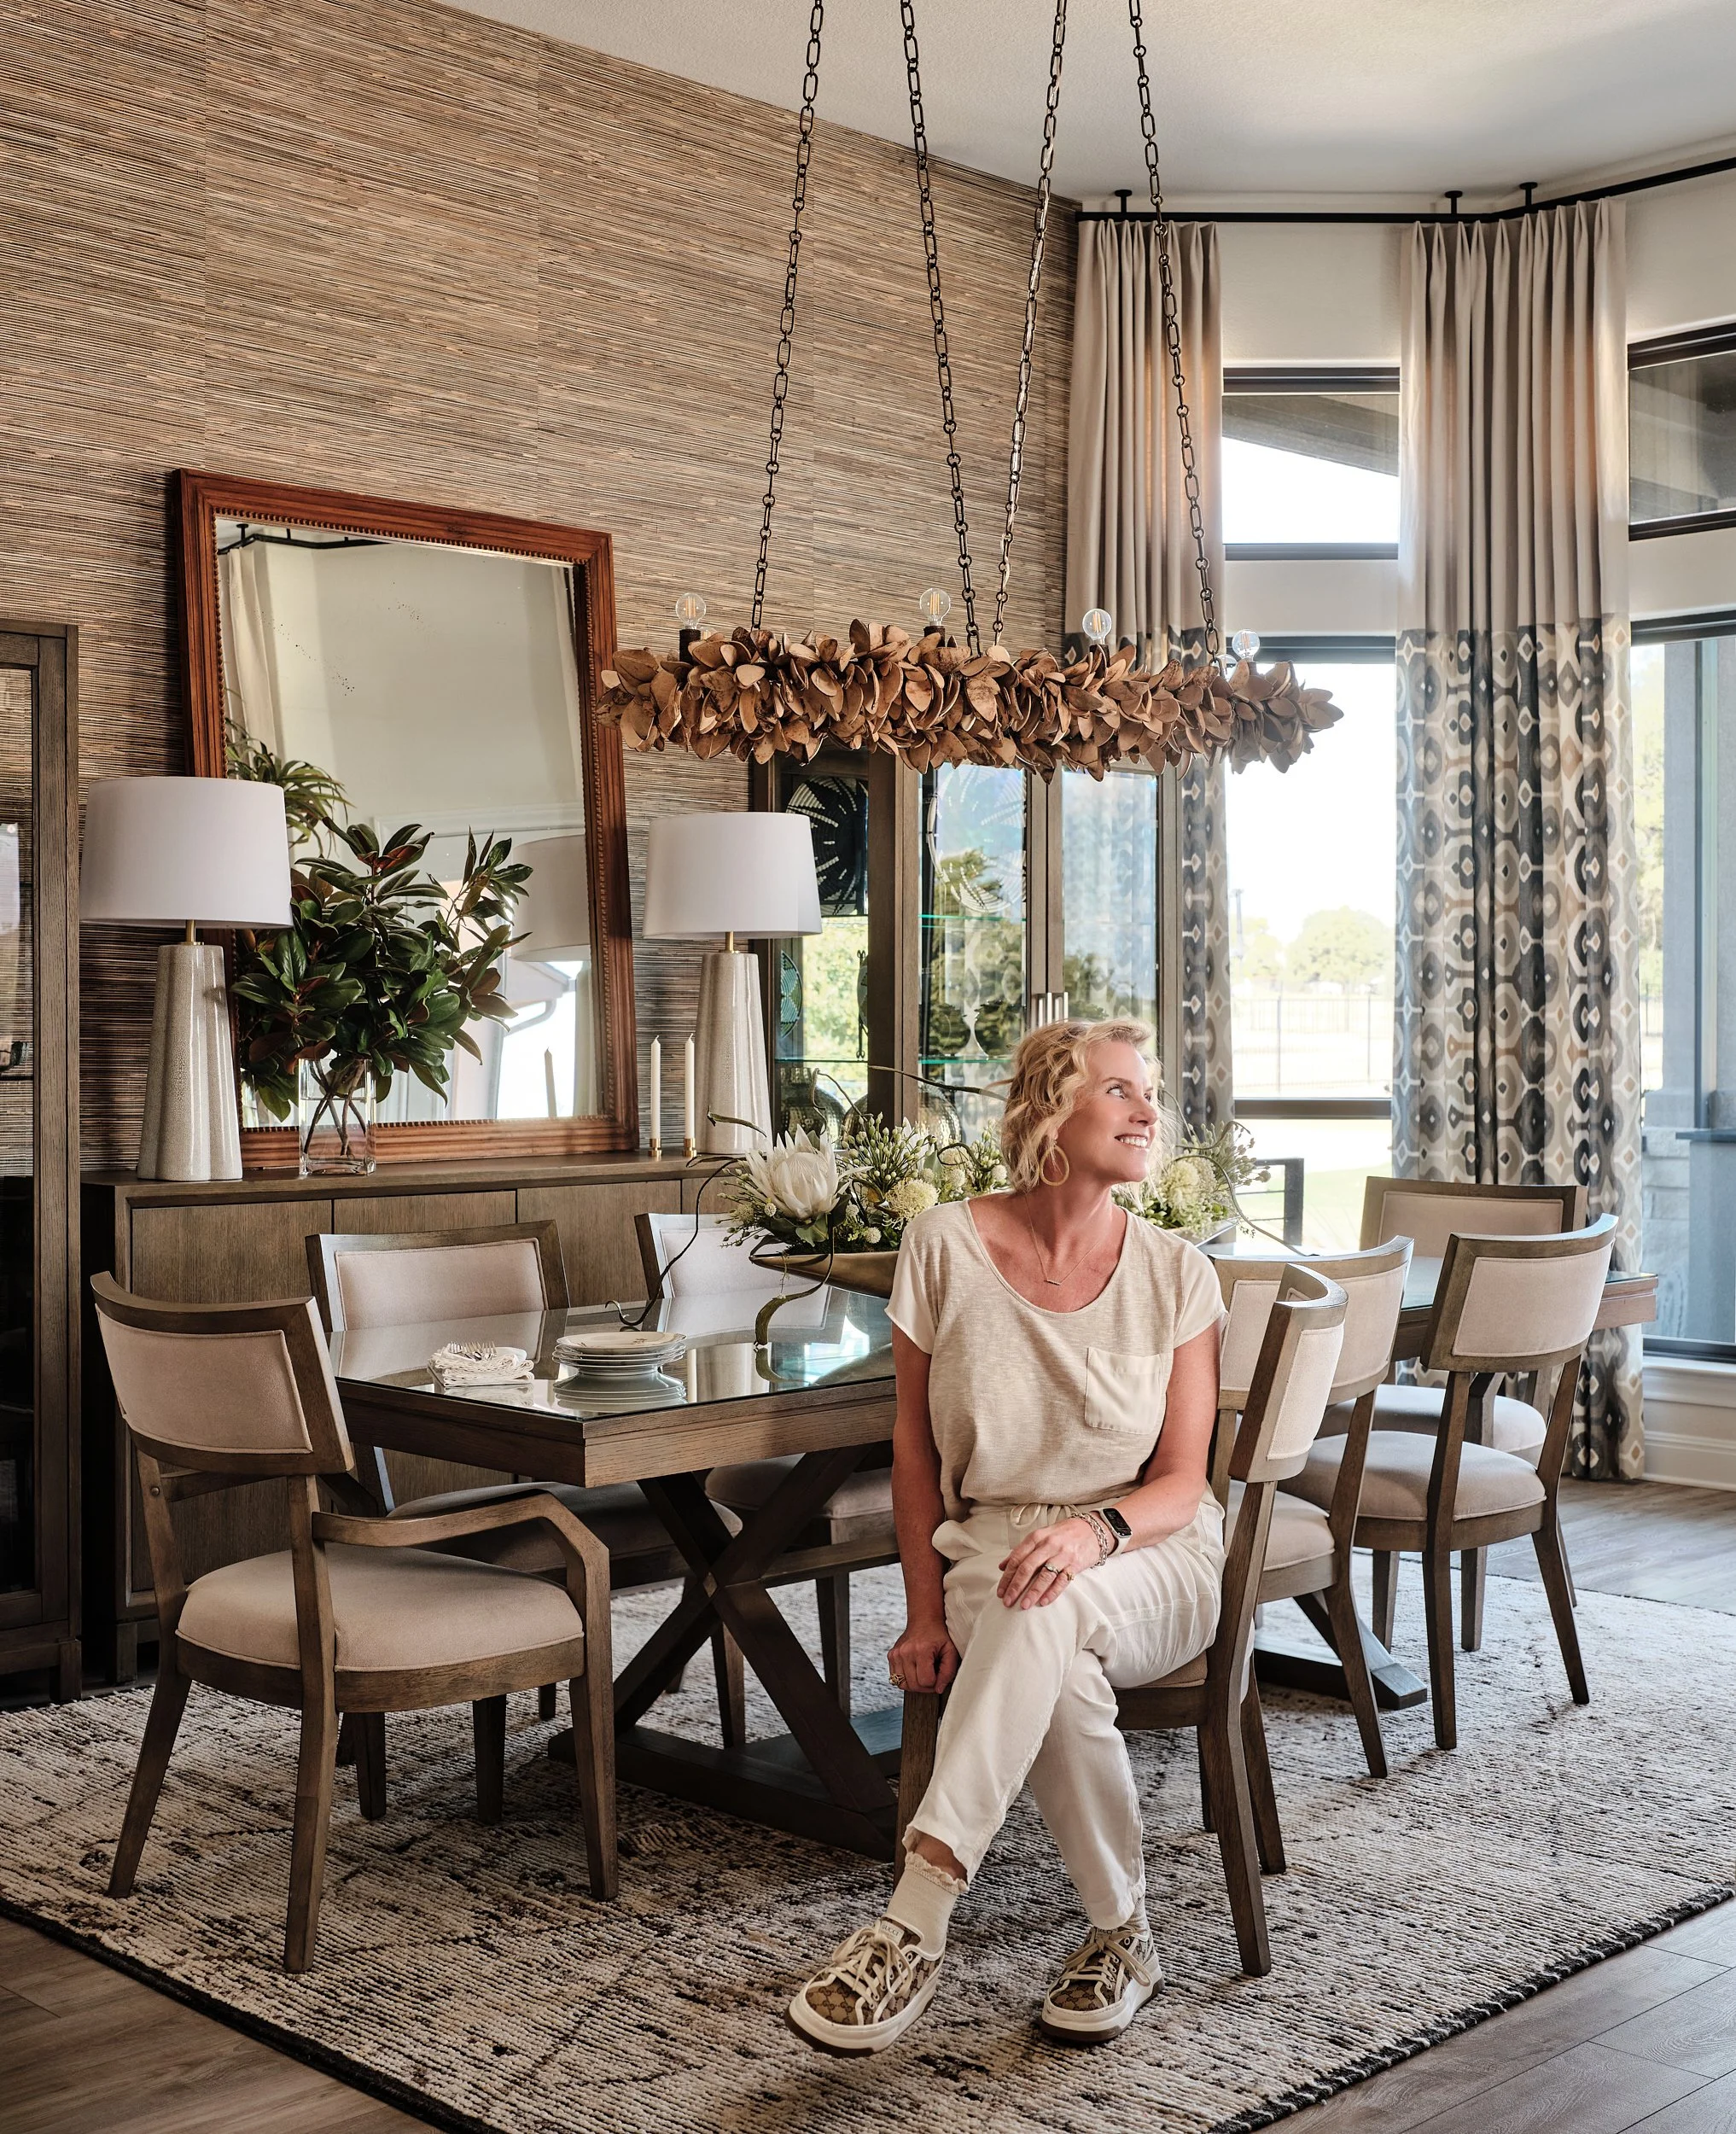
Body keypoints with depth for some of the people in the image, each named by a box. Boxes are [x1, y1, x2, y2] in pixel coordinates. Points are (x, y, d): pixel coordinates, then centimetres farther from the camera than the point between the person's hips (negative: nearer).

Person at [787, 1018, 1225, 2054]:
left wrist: (1098, 1530, -25)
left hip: (1149, 1560, 0)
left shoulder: (1176, 1274, -3)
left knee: (1044, 1609, -37)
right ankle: (1124, 1935, -12)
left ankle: (915, 1929, -38)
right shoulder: (945, 1246, -3)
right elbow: (915, 1443, 4)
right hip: (986, 1549, 1)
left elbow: (1183, 1480, -3)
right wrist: (926, 1611, -4)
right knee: (1057, 1680, -35)